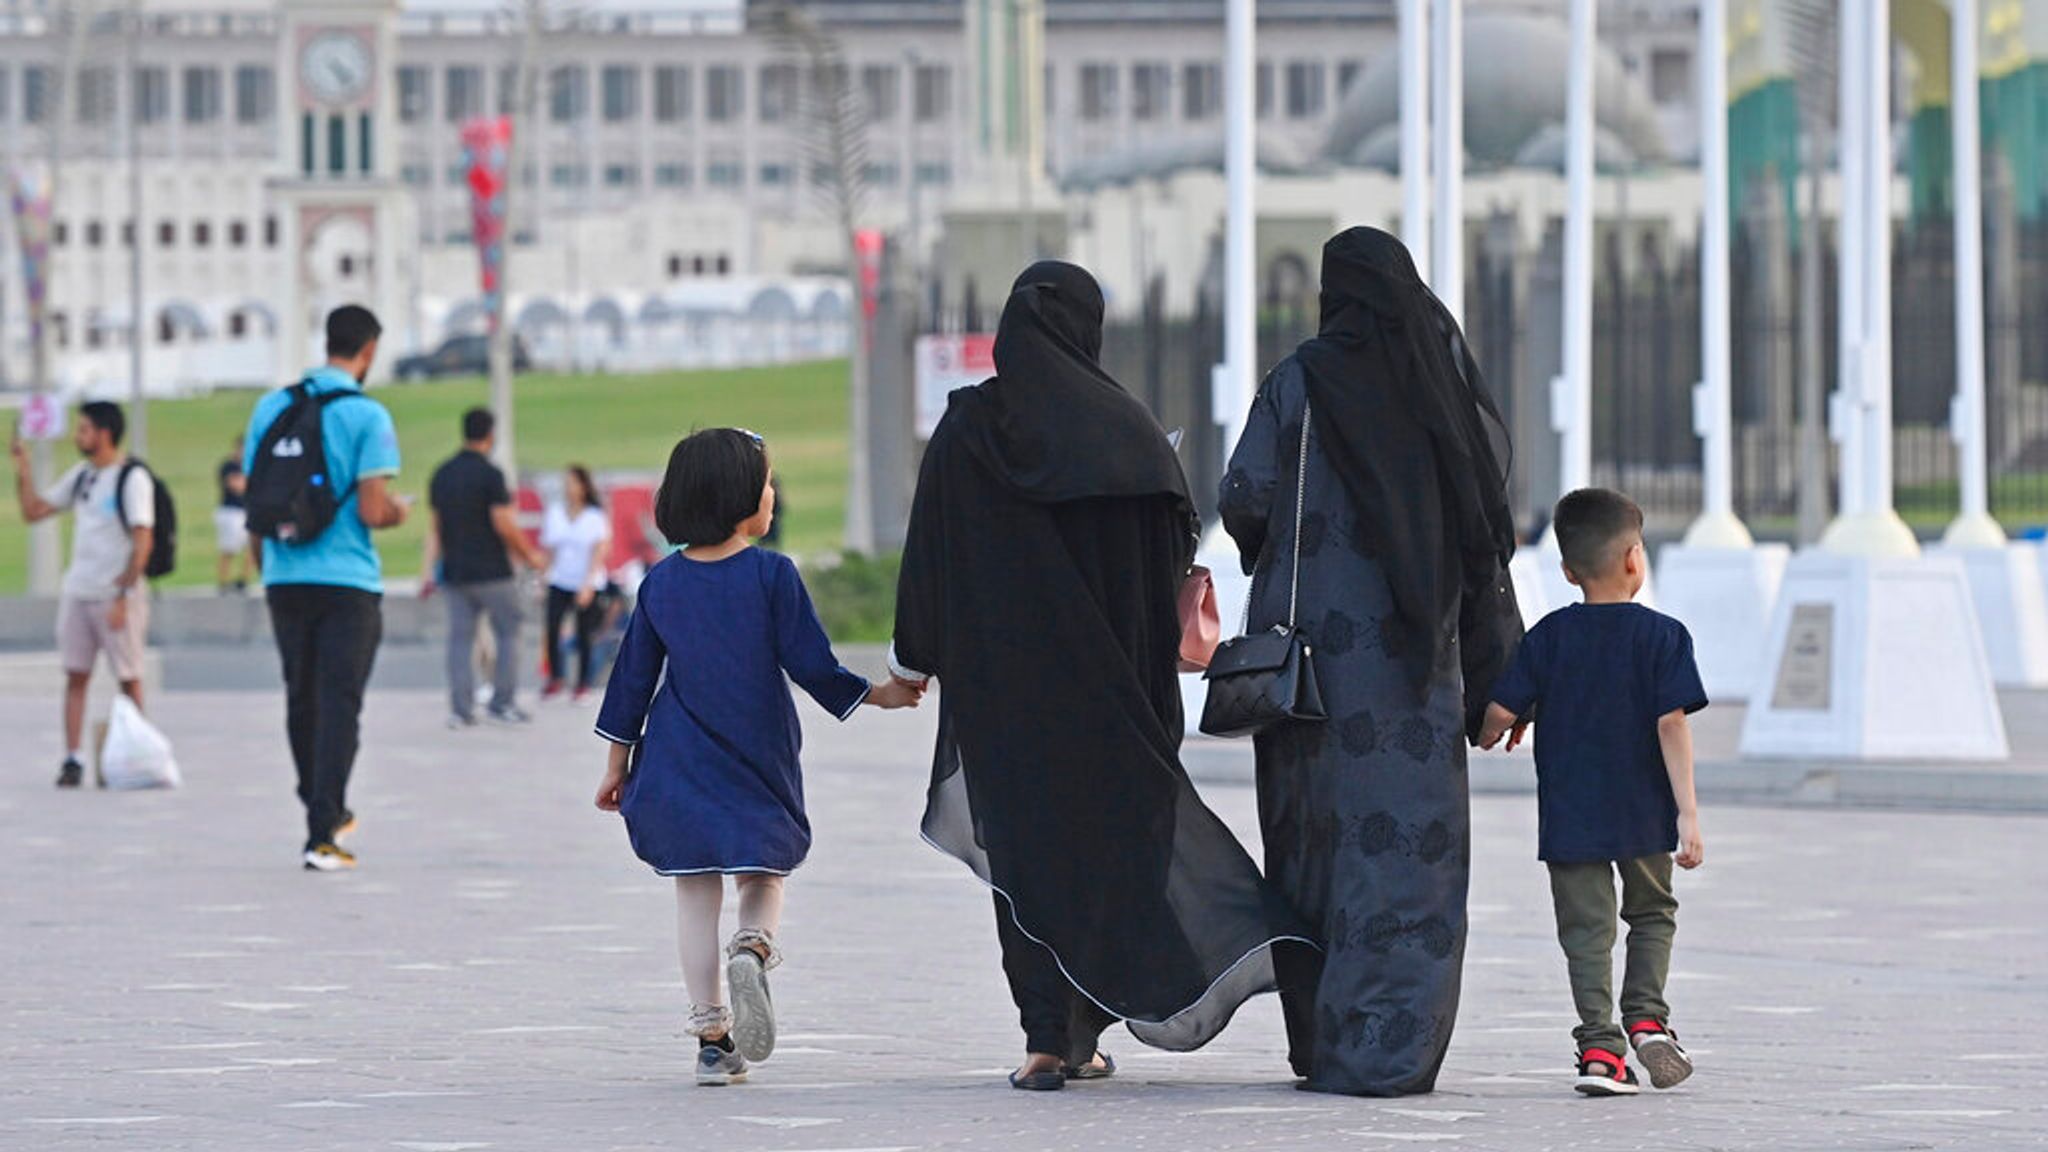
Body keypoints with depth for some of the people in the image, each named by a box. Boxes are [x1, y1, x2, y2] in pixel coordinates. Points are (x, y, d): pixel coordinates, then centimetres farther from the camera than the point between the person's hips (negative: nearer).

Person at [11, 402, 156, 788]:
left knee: (129, 678, 3)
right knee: (75, 676, 1)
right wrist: (22, 468, 5)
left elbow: (143, 540, -14)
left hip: (117, 596, -6)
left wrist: (123, 596, -19)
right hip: (77, 594, 6)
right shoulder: (81, 475, 11)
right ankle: (73, 760, 0)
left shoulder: (132, 478, -9)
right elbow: (33, 510, 17)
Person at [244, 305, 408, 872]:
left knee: (302, 699, 17)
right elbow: (373, 511, -15)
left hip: (284, 577, 5)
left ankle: (325, 811, 32)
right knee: (338, 705, -2)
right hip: (348, 580, -5)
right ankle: (322, 836, -7)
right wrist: (399, 511, 8)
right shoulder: (366, 415, -9)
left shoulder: (271, 407, 5)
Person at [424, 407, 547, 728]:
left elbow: (435, 527, 11)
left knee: (460, 639, 5)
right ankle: (502, 704, 5)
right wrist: (529, 556, -2)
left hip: (455, 570, 5)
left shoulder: (442, 474, 8)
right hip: (492, 570, -5)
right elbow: (504, 525, -15)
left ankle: (460, 709, -1)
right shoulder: (490, 474, -12)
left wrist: (430, 570, 16)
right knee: (508, 634, 7)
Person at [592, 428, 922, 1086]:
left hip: (679, 765, 2)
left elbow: (634, 677, 8)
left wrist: (618, 761, 16)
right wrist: (877, 696, 6)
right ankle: (753, 948, -22)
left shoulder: (662, 583, 3)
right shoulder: (772, 575, -8)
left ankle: (711, 1038, 3)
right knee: (765, 875, 13)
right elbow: (810, 664, -8)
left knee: (695, 892, 7)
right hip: (758, 760, -2)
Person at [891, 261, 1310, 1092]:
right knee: (1107, 834, 12)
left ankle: (1046, 1040, -8)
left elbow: (929, 553, -2)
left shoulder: (968, 428, -4)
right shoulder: (1126, 427, -2)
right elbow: (1175, 552, 0)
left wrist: (915, 659, 9)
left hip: (1004, 680, -1)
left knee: (1026, 845, 2)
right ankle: (1086, 1034, 11)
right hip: (1107, 681, 1)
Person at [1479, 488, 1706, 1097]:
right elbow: (1672, 725, -12)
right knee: (1652, 912, 20)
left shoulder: (1549, 636, -1)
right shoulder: (1663, 636, -6)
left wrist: (1495, 732, 19)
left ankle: (1599, 1045, -6)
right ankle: (1647, 1015, 2)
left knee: (1587, 928, 4)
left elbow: (1501, 710, -6)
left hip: (1569, 817, 1)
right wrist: (1687, 813, -11)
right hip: (1644, 816, 0)